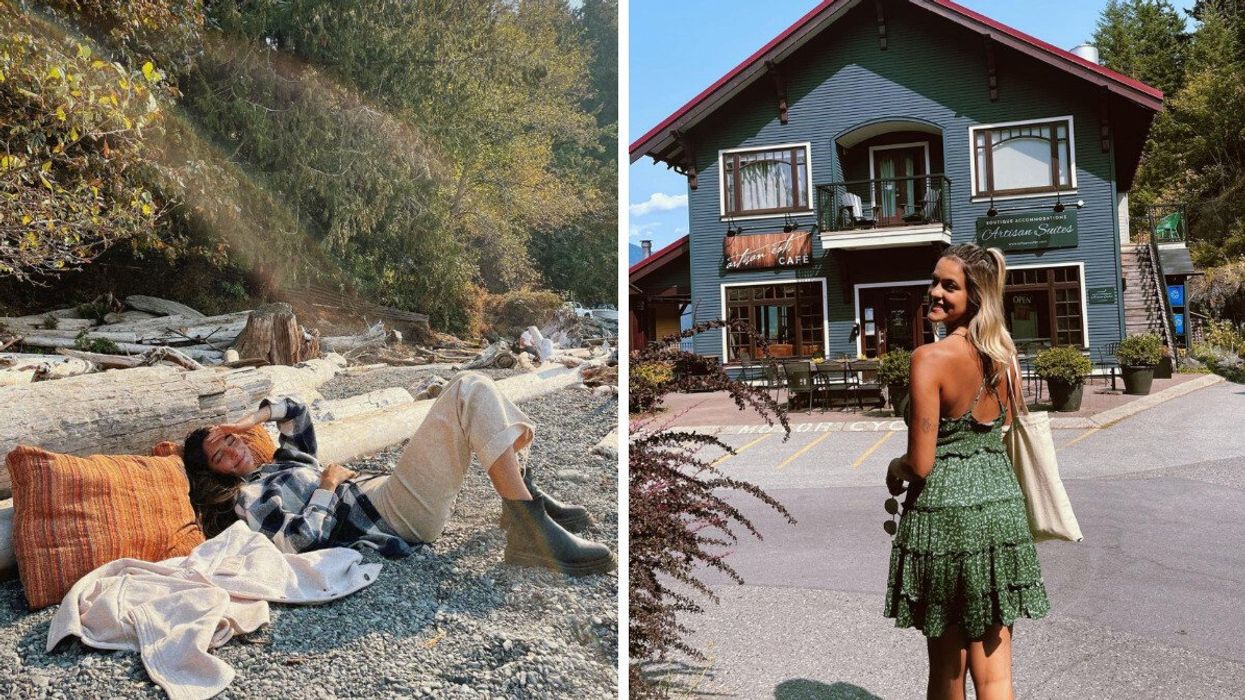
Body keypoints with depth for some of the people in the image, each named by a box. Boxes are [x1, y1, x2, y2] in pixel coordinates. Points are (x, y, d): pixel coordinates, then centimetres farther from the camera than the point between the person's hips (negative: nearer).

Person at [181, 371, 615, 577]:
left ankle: (523, 495, 3)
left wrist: (251, 420, 19)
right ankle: (530, 532, -29)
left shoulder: (283, 461, 27)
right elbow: (298, 540, -14)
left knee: (473, 396, 10)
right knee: (470, 391, -23)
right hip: (398, 515, -10)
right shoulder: (248, 496, 2)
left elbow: (295, 409, 34)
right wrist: (327, 485, -4)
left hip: (389, 492, 10)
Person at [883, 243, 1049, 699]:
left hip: (946, 514, -6)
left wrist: (895, 469, 4)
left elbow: (920, 463, -17)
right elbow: (1000, 435, 14)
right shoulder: (1003, 357, 5)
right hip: (1000, 507, 6)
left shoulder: (930, 358, -16)